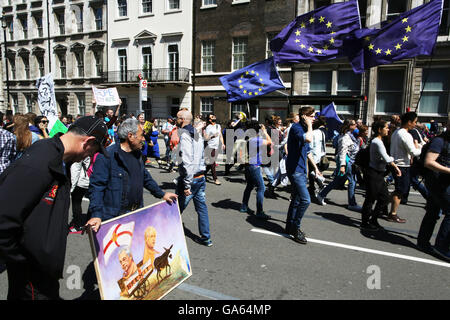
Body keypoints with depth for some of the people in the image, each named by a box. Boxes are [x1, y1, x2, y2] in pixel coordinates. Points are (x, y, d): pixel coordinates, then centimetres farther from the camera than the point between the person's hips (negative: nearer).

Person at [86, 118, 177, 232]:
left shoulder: (137, 154, 10)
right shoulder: (107, 156, -16)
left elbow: (146, 177, 22)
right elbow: (96, 186, -19)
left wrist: (161, 194, 18)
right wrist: (96, 215, -27)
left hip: (136, 214, 7)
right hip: (114, 217, -7)